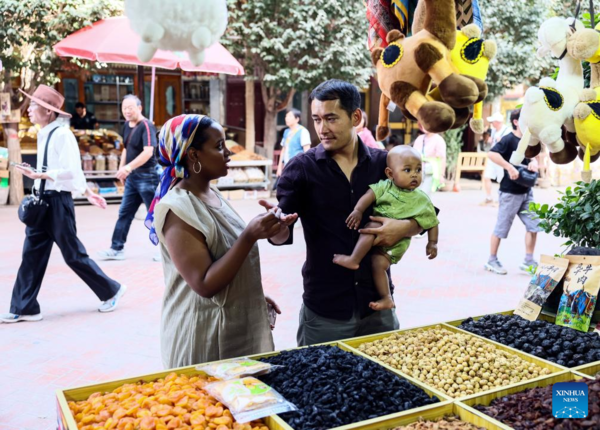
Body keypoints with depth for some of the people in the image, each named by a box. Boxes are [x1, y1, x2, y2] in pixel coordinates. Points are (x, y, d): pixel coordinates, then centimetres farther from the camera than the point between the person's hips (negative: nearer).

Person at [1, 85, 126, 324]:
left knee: (73, 254, 3)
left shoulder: (62, 134, -15)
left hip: (58, 201, -8)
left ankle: (111, 290, 20)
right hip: (42, 200, 8)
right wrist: (88, 192, 21)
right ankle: (24, 308, 15)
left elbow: (70, 171, -20)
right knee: (32, 254, 8)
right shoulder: (43, 134, 11)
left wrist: (39, 175, -27)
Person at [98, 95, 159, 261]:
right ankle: (116, 249, 18)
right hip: (132, 177, 8)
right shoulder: (127, 126, 10)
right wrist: (122, 169, 12)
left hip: (147, 176, -8)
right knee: (124, 213, 11)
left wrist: (128, 167, -34)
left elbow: (148, 152, -28)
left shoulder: (146, 126, -16)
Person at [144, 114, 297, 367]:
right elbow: (205, 284, -25)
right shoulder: (177, 209, -21)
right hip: (203, 337, -8)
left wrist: (256, 296, 17)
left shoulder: (211, 194, 5)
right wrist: (250, 236, -30)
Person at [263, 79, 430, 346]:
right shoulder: (302, 168, -6)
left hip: (378, 304, 3)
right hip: (323, 309, -2)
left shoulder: (383, 163, 0)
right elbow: (284, 235, -11)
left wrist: (403, 228, -13)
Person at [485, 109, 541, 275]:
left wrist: (534, 163, -1)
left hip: (526, 191, 8)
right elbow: (492, 154, -27)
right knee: (502, 227, 2)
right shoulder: (509, 139, -13)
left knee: (534, 225, 7)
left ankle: (528, 261, 18)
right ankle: (492, 261, 15)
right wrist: (510, 167, -30)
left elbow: (532, 157, 22)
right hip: (510, 192, -8)